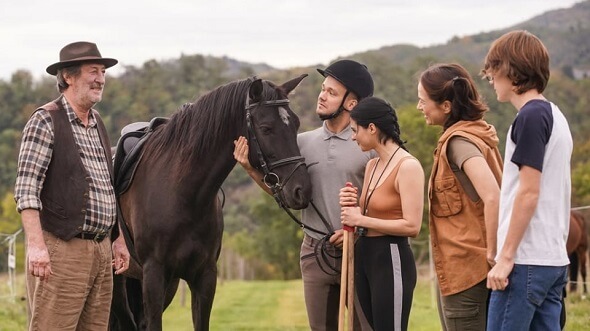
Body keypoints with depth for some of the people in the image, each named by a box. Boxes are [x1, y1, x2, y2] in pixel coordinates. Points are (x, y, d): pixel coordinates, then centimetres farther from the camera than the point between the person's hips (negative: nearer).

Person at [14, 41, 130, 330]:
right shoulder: (46, 121, -7)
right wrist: (36, 245, -24)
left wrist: (119, 240, 19)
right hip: (62, 249, -8)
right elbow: (26, 188, -15)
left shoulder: (97, 124, 17)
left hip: (101, 251, 8)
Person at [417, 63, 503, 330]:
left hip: (464, 267, -10)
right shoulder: (477, 133, 13)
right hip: (474, 265, 10)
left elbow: (492, 197, -28)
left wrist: (492, 253, -21)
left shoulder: (458, 142, -16)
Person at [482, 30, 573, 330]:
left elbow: (528, 192, -17)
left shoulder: (530, 117, -11)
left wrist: (506, 257, -15)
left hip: (527, 261, -9)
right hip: (555, 260, 9)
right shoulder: (555, 115, 16)